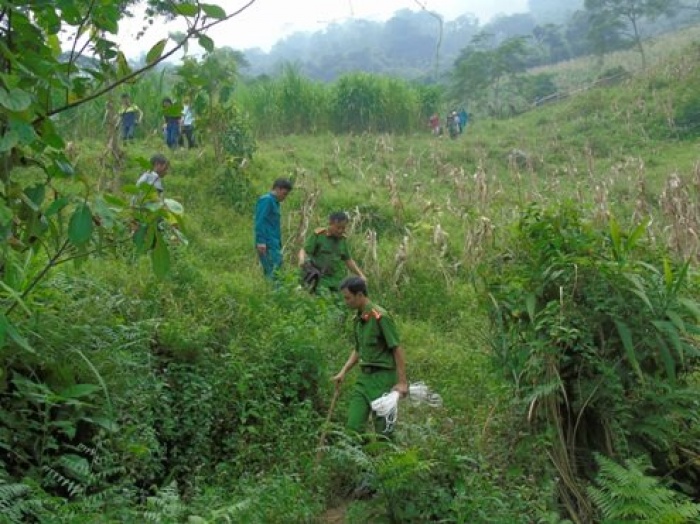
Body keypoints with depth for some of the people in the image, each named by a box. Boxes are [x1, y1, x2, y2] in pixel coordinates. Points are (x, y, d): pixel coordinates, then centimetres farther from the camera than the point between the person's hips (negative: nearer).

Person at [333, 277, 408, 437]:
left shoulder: (380, 316, -15)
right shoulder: (358, 320, 11)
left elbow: (397, 349, -15)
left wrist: (402, 382, -17)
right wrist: (343, 372, 13)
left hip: (382, 377, -8)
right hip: (364, 376, 8)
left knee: (383, 429, 0)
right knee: (353, 425, 6)